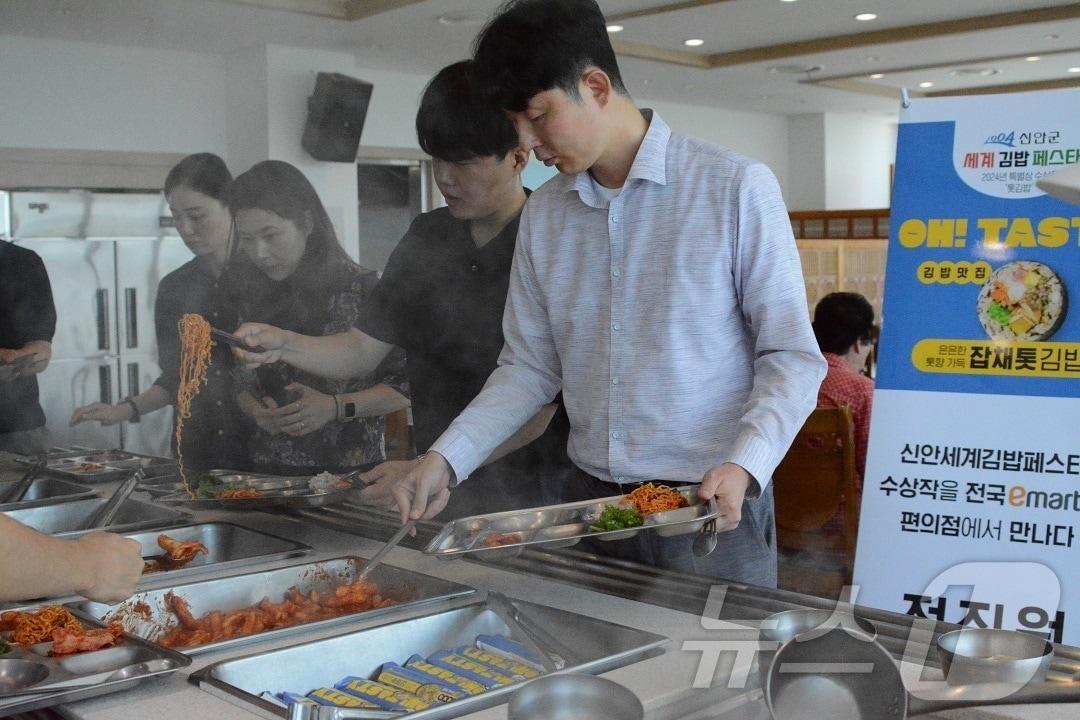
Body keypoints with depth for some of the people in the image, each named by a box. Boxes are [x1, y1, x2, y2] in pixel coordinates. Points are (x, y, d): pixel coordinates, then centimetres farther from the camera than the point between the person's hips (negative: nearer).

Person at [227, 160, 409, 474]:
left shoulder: (361, 288, -3)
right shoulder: (248, 294, 10)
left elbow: (407, 384, 0)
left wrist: (335, 408, -11)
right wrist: (254, 409, 0)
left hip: (350, 469, -3)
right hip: (269, 469, 4)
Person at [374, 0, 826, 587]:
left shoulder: (736, 188, -9)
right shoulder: (543, 215, 6)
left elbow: (792, 356, -8)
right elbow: (529, 366, 9)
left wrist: (742, 466, -22)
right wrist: (446, 459, -3)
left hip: (712, 508, -4)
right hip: (590, 503, 4)